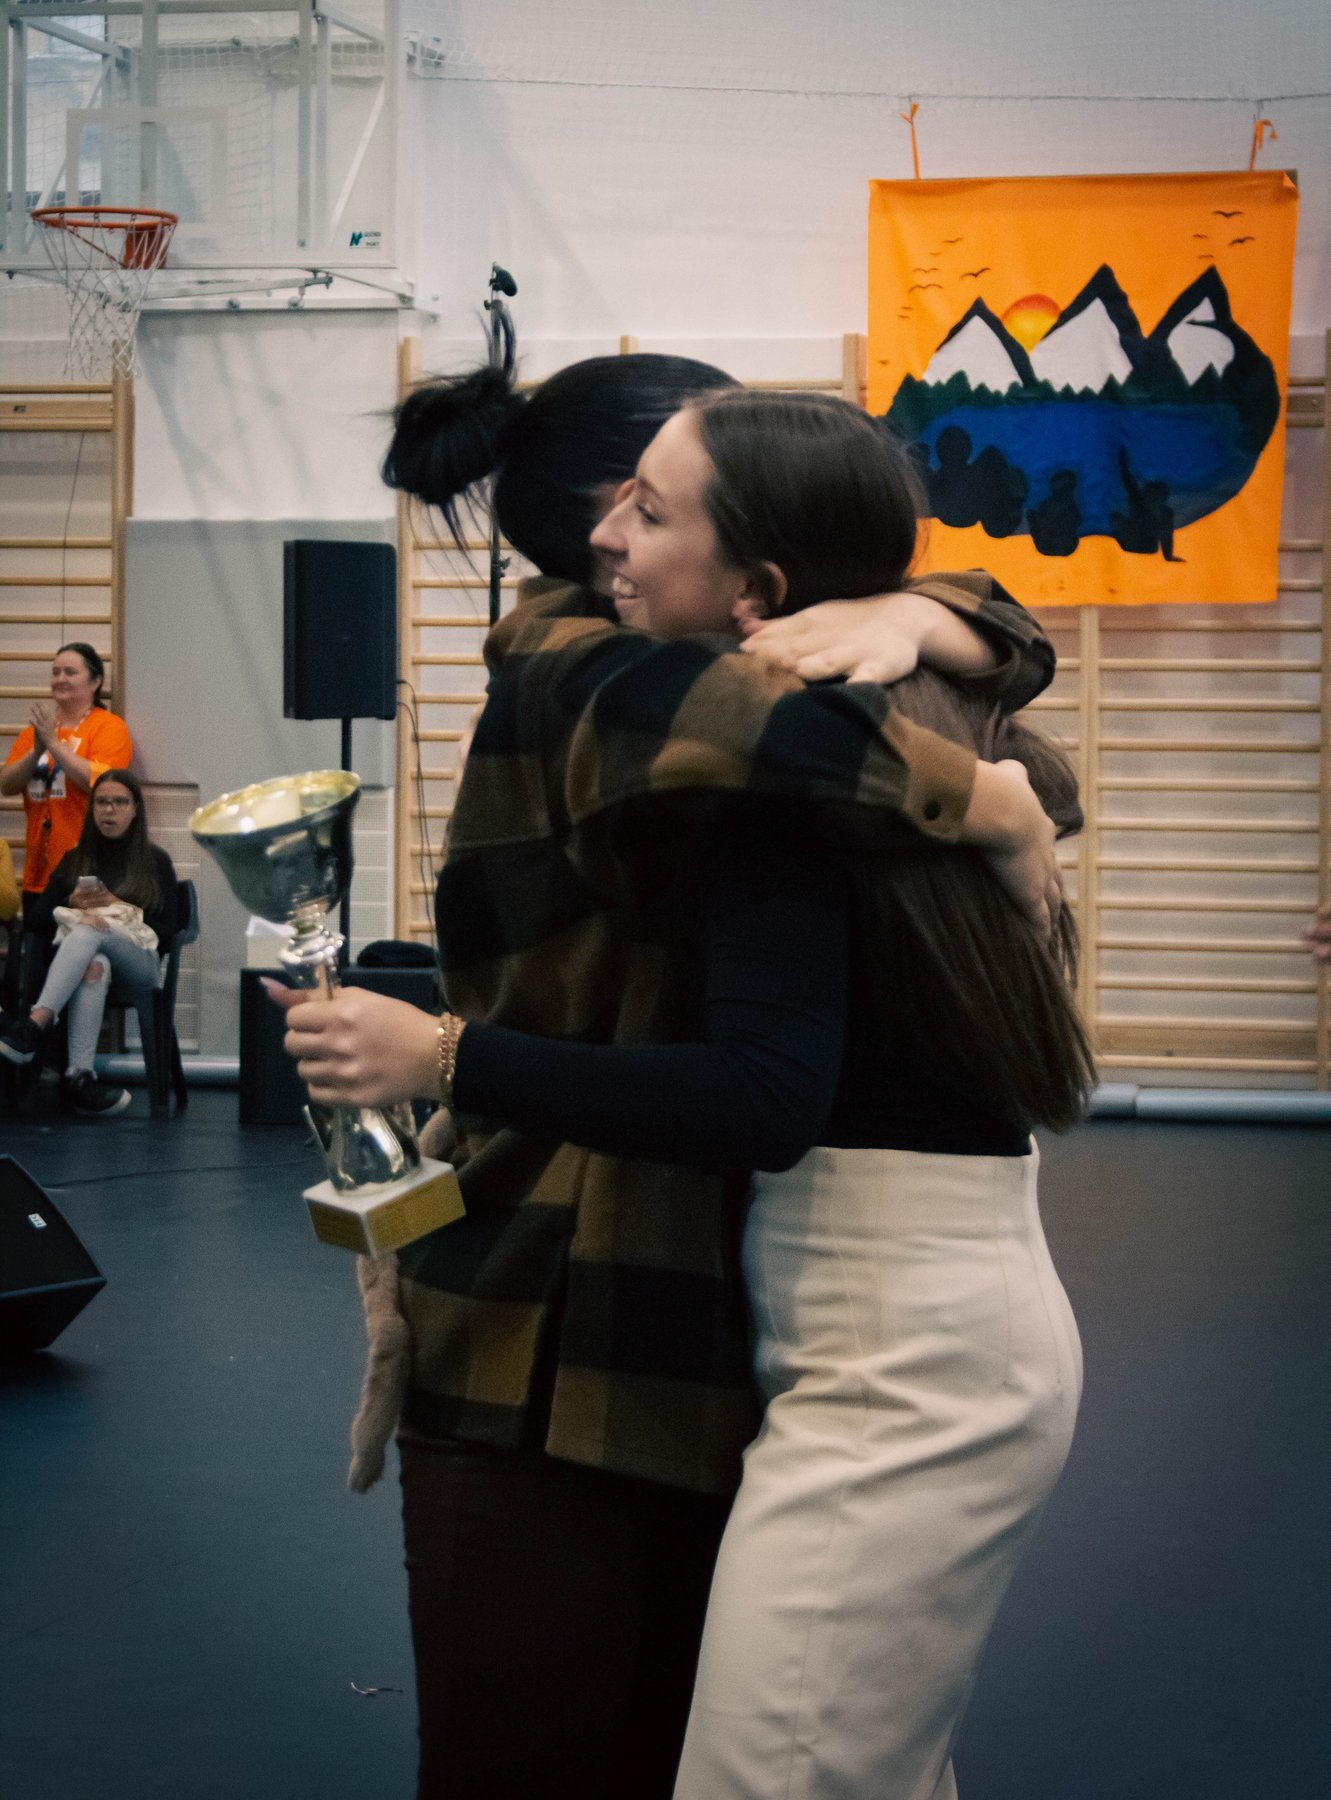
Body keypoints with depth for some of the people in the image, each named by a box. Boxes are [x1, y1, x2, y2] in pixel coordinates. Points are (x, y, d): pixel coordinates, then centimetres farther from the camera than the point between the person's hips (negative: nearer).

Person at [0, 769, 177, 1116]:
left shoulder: (155, 861, 13)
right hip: (81, 954, 1)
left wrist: (119, 908, -6)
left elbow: (165, 935, 6)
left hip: (137, 962, -1)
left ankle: (35, 1024, -58)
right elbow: (35, 918, 15)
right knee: (95, 966, -41)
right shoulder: (75, 859, 21)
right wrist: (72, 903, -4)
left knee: (89, 931, -38)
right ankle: (80, 1075, -57)